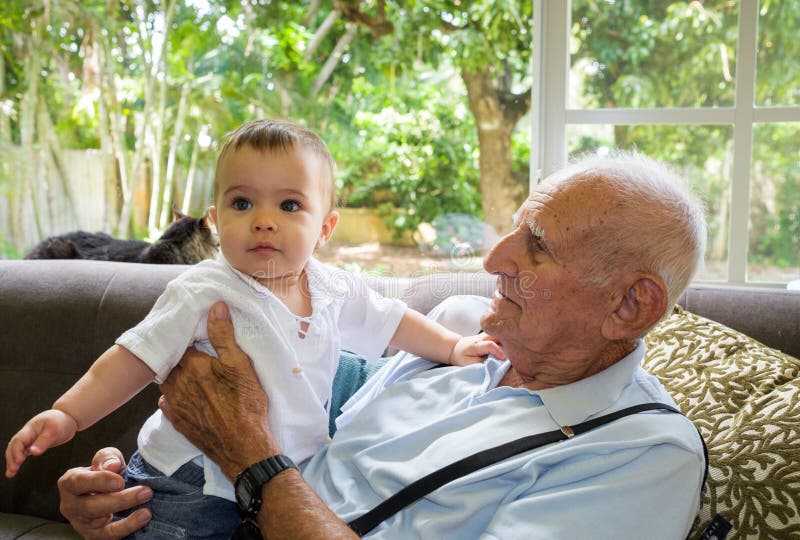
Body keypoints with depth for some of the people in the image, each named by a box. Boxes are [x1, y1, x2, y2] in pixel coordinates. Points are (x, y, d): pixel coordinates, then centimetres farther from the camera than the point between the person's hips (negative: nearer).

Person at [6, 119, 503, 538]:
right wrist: (67, 414, -21)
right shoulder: (204, 294, -16)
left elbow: (389, 321, 13)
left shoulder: (333, 289, -2)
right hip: (192, 481, -6)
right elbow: (136, 358, -13)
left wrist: (453, 347, 8)